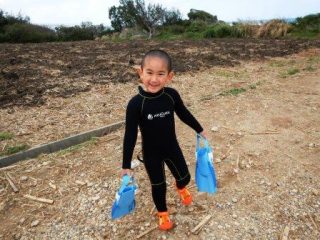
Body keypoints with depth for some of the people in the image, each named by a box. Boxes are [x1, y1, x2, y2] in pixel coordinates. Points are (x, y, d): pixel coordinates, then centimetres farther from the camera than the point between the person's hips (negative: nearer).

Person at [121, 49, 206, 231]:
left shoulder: (172, 95, -17)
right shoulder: (136, 104, -25)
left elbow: (184, 114, 2)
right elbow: (130, 135, -18)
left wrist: (200, 130, 16)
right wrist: (126, 165, -14)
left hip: (172, 148, 3)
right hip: (151, 154, -2)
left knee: (184, 177, 19)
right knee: (158, 185, 16)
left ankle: (181, 188, 58)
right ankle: (163, 213, 46)